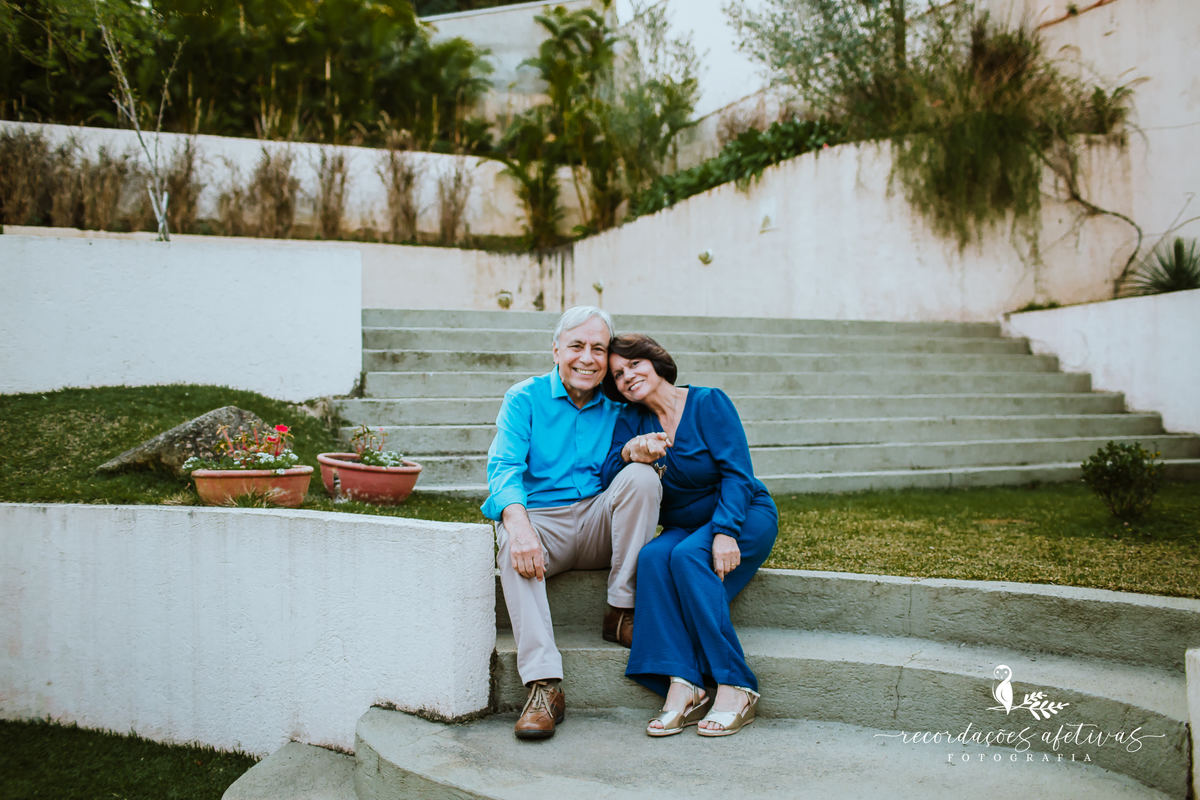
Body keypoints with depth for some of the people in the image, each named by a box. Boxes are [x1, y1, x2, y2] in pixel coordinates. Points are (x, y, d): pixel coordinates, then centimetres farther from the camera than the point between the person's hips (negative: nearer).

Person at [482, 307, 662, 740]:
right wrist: (518, 523, -33)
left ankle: (621, 613, -16)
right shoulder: (525, 399, 1)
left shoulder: (616, 407, 10)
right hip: (541, 521, -2)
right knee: (513, 544, -35)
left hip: (600, 524, 3)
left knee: (641, 475, -23)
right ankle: (544, 686, -39)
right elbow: (503, 468, -12)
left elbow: (627, 475, 9)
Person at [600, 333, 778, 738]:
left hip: (743, 515, -4)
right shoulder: (631, 420, 5)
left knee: (687, 556, -33)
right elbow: (607, 477, -8)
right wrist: (630, 452, -29)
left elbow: (737, 473, -16)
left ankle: (735, 688, -31)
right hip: (683, 527, 4)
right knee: (651, 557, -29)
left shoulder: (709, 402, -9)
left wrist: (725, 532, -29)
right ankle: (682, 687, -37)